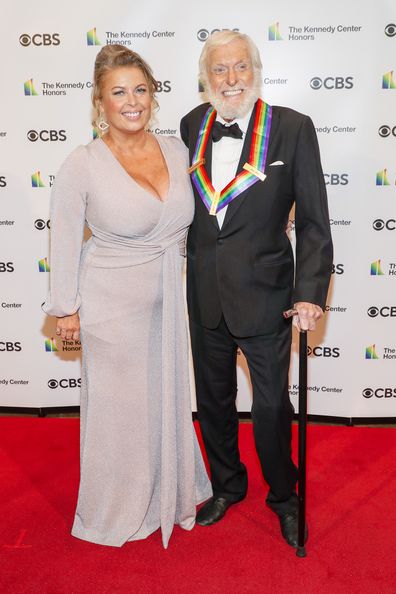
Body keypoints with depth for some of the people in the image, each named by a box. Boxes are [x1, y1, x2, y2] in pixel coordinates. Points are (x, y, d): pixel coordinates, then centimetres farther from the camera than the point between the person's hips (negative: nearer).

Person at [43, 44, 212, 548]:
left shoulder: (177, 150, -3)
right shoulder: (82, 165, -15)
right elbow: (64, 240, -8)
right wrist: (65, 309, -5)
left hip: (168, 302, 5)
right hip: (113, 304, -4)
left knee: (168, 396, 20)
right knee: (118, 405, 12)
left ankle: (169, 489, 45)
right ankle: (117, 508, 37)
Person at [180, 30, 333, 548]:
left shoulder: (293, 128, -10)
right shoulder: (192, 126, 2)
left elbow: (313, 220, -10)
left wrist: (311, 292, -17)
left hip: (264, 293, -4)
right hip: (205, 295, 4)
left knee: (272, 406, 9)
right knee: (213, 401, 19)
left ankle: (283, 496, 37)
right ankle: (227, 485, 44)